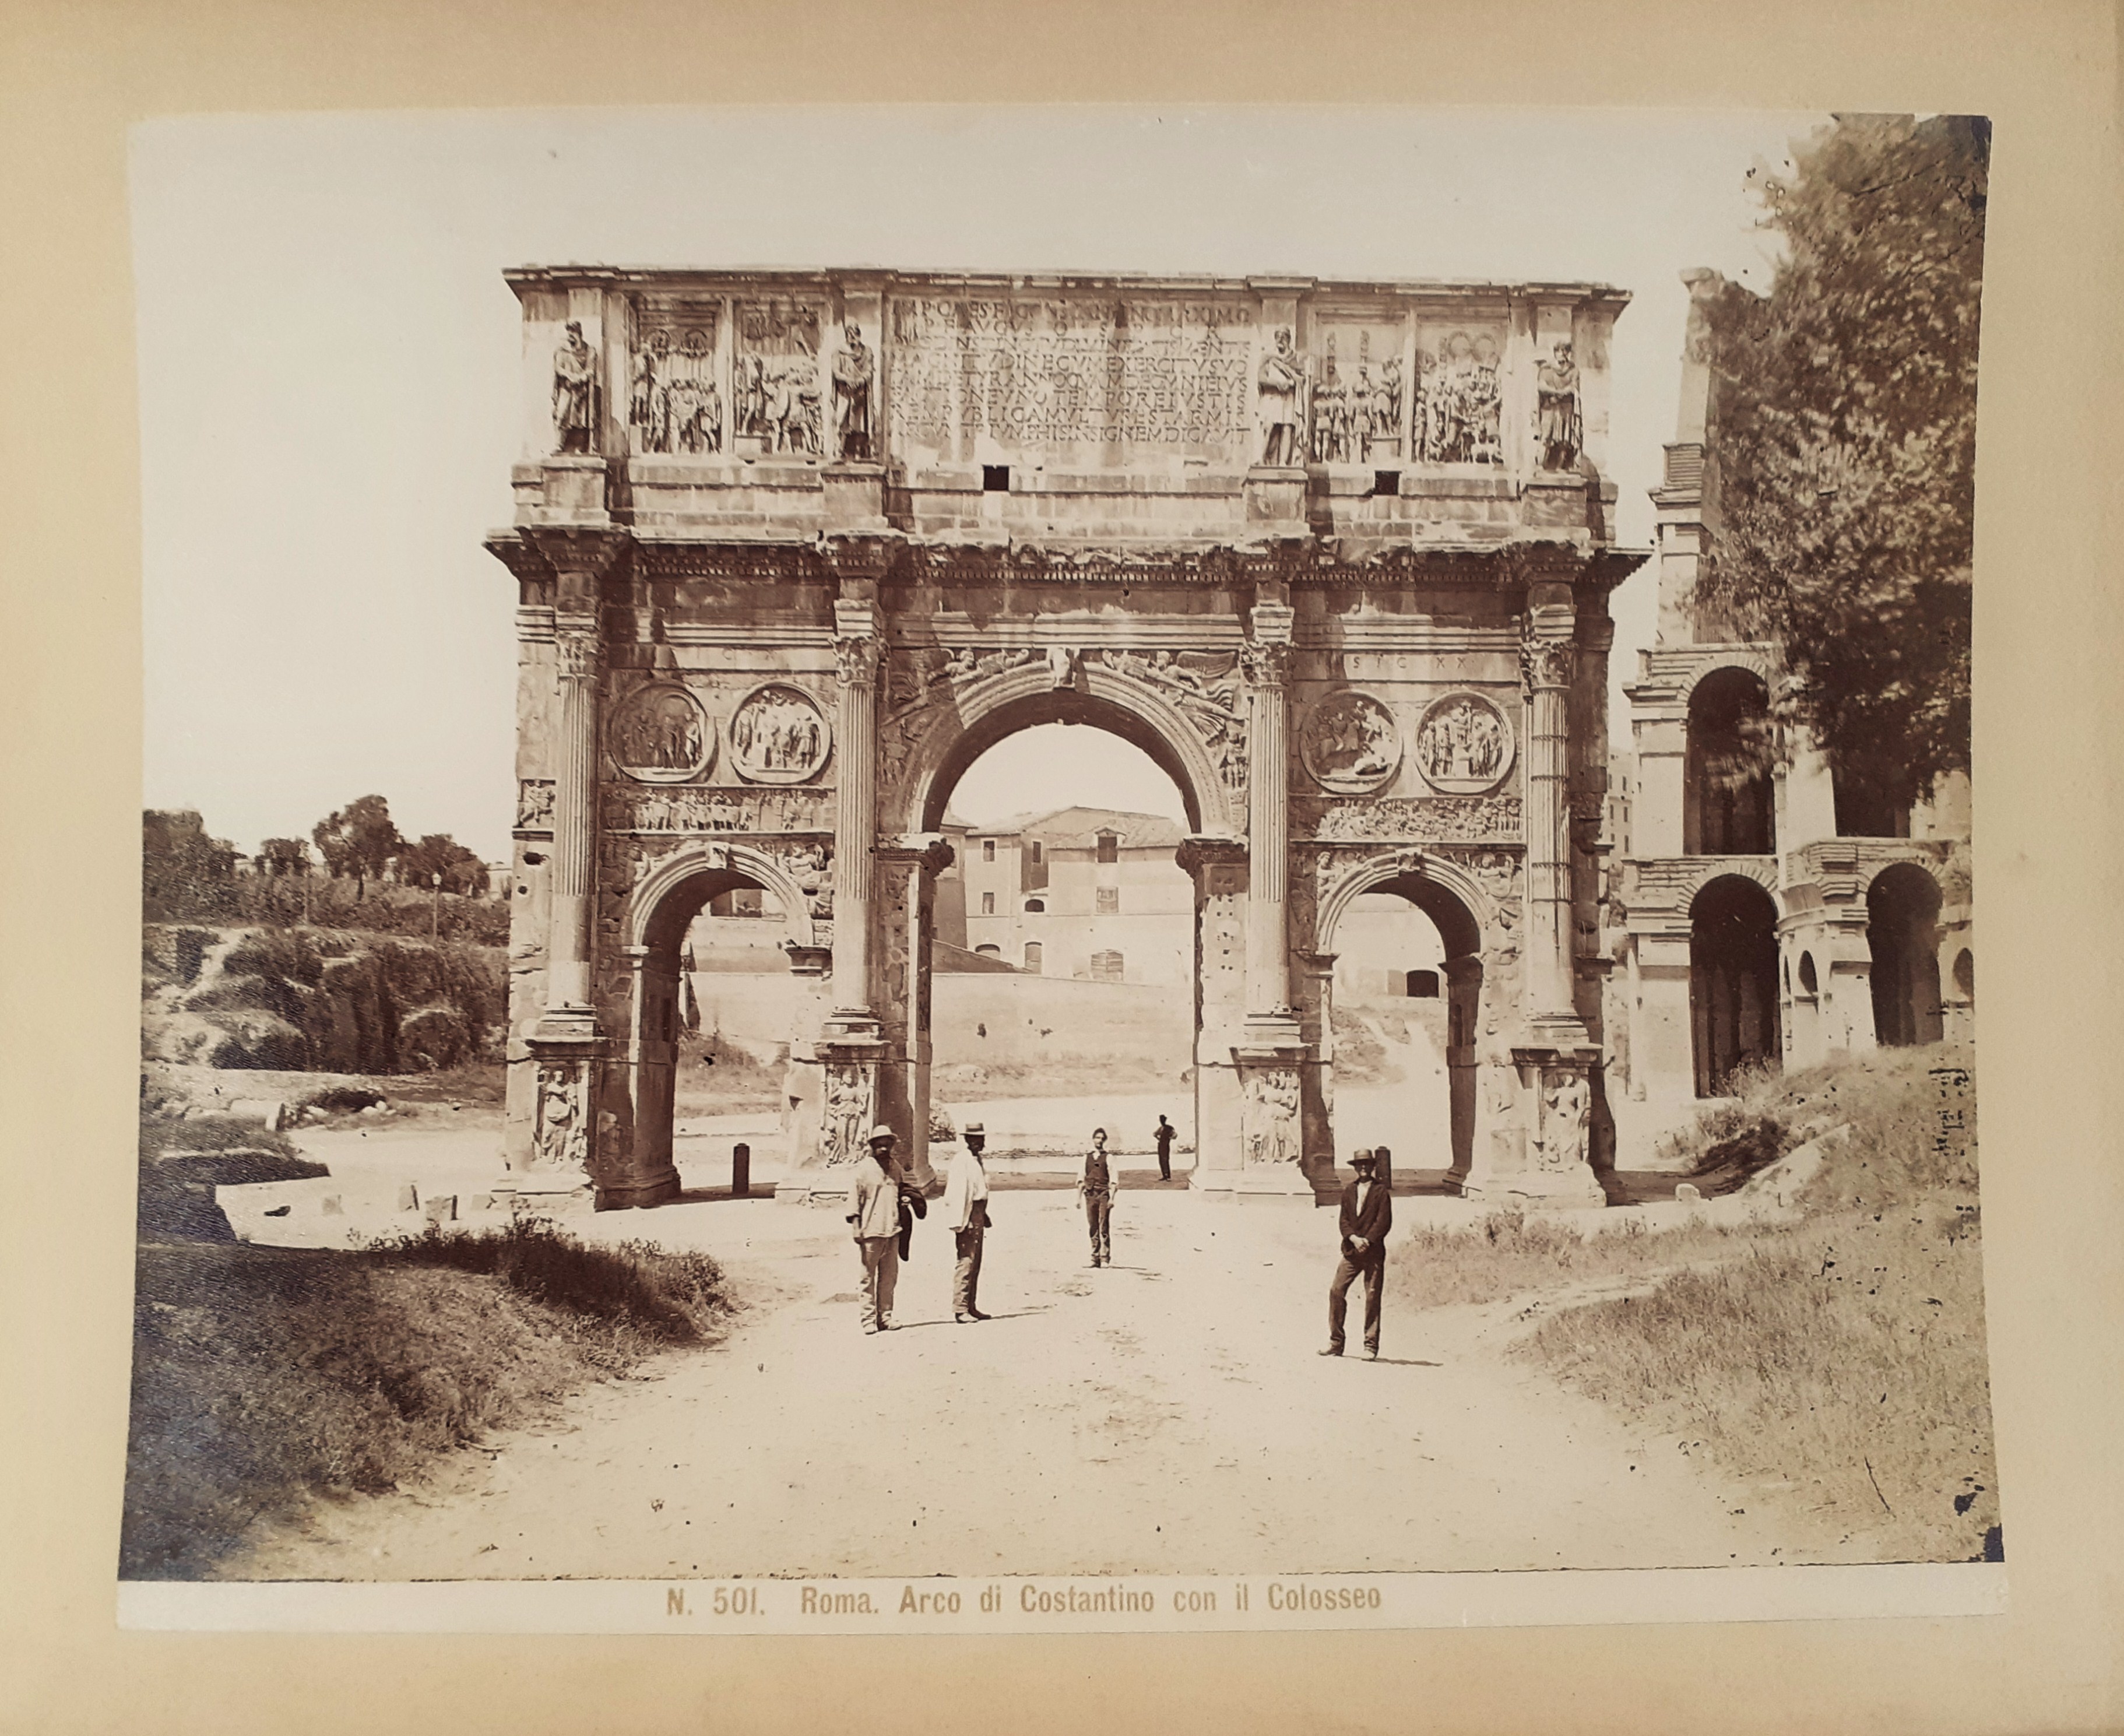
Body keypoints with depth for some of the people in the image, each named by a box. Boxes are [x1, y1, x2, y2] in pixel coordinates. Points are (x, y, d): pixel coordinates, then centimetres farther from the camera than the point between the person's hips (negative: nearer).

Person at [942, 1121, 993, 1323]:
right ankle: (960, 1310, -8)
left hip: (979, 1213, 9)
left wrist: (984, 1216, 18)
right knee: (966, 1262, -10)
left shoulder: (979, 1161, 16)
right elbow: (955, 1192, -17)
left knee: (976, 1263, 12)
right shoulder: (961, 1160, -12)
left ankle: (971, 1308, 18)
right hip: (967, 1214, -9)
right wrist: (959, 1221, -21)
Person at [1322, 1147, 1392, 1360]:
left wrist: (1367, 1241, -13)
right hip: (1351, 1251, 4)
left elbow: (1384, 1221, -5)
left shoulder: (1381, 1191, 2)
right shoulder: (1348, 1191, 14)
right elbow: (1344, 1220, 9)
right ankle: (1336, 1343, 3)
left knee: (1372, 1297, -4)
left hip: (1374, 1252, -3)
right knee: (1336, 1291, -5)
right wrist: (1354, 1238, -9)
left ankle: (1371, 1346, 4)